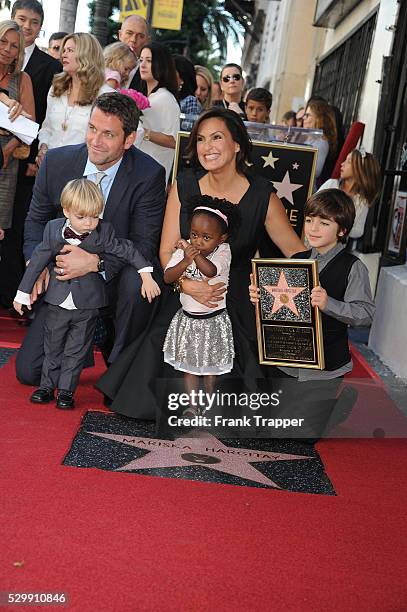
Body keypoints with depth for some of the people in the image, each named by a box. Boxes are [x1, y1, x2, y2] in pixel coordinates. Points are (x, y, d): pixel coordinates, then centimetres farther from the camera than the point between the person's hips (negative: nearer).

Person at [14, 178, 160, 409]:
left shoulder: (104, 232, -13)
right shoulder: (54, 229, -7)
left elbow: (128, 250, -4)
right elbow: (38, 261, 2)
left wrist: (146, 275, -14)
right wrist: (23, 292, 7)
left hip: (88, 306, -2)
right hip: (58, 302, 2)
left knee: (76, 350, 9)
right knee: (52, 347, 15)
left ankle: (66, 390, 21)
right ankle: (47, 386, 29)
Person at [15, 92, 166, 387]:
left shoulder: (149, 175, -16)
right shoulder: (57, 161, -6)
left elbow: (143, 245, -17)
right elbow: (37, 219, 6)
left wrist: (95, 262, -33)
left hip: (116, 280, -2)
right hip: (63, 280, 3)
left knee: (137, 279, -40)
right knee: (28, 370, -3)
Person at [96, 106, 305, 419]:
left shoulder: (262, 196, -9)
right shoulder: (184, 187, -4)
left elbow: (298, 252, -4)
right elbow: (167, 249, -5)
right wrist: (187, 284, -26)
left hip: (236, 303, -1)